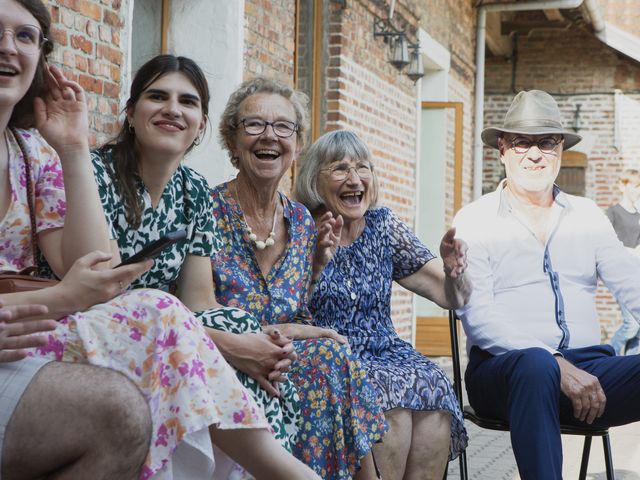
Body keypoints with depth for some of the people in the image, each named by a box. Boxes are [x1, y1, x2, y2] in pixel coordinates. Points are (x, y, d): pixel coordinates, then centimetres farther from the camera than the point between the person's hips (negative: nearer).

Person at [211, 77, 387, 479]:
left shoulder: (302, 221, 10)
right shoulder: (207, 211, -8)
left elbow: (299, 321, 12)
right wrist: (275, 333, -21)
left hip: (288, 359, 5)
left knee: (329, 353, -25)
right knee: (330, 354, -25)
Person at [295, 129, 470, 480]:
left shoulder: (384, 226, 10)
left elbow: (451, 297, 9)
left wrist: (453, 271, -13)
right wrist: (317, 262, -27)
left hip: (383, 354, 4)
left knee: (433, 386, -26)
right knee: (394, 390, -30)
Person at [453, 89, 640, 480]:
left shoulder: (588, 217, 19)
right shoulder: (474, 222, 6)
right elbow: (478, 316, -7)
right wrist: (557, 364, -20)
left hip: (589, 369, 3)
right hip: (505, 370, -3)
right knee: (536, 364, -38)